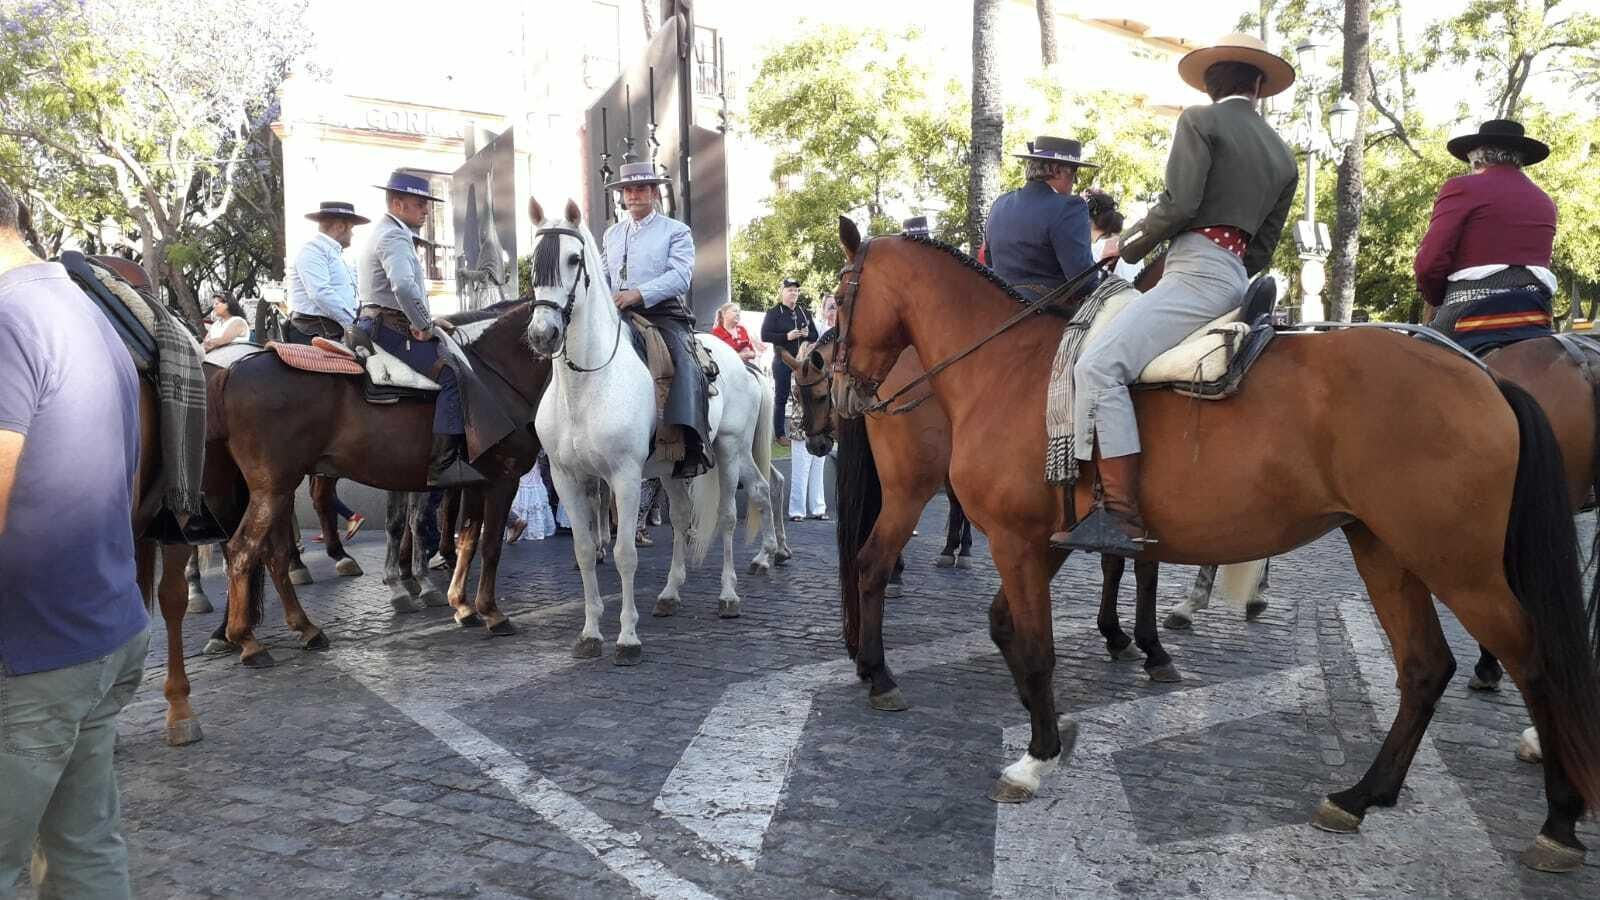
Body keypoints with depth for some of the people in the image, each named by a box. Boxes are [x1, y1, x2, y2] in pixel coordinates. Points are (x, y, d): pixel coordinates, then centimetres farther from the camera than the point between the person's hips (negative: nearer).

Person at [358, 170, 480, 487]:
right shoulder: (394, 237, -13)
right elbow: (404, 286, -33)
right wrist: (423, 325, -20)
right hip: (390, 331, -11)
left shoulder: (387, 233, 23)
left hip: (378, 326, 11)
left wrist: (425, 321, 18)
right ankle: (443, 465, -28)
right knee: (447, 372, -21)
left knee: (446, 360, 16)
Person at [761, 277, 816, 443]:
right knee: (781, 398, 3)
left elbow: (815, 336, 15)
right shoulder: (773, 313, -2)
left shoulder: (804, 312, 12)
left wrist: (807, 334, -8)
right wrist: (786, 337, -21)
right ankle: (780, 434, 9)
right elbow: (765, 336, -11)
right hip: (782, 361, -4)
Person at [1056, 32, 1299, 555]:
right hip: (1237, 276, 10)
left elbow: (1179, 203, -13)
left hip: (1198, 271, -9)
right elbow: (1263, 248, 21)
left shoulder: (1200, 120, 0)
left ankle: (1121, 517, -34)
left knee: (1099, 365, -23)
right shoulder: (1283, 157, 23)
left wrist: (1132, 244, 3)